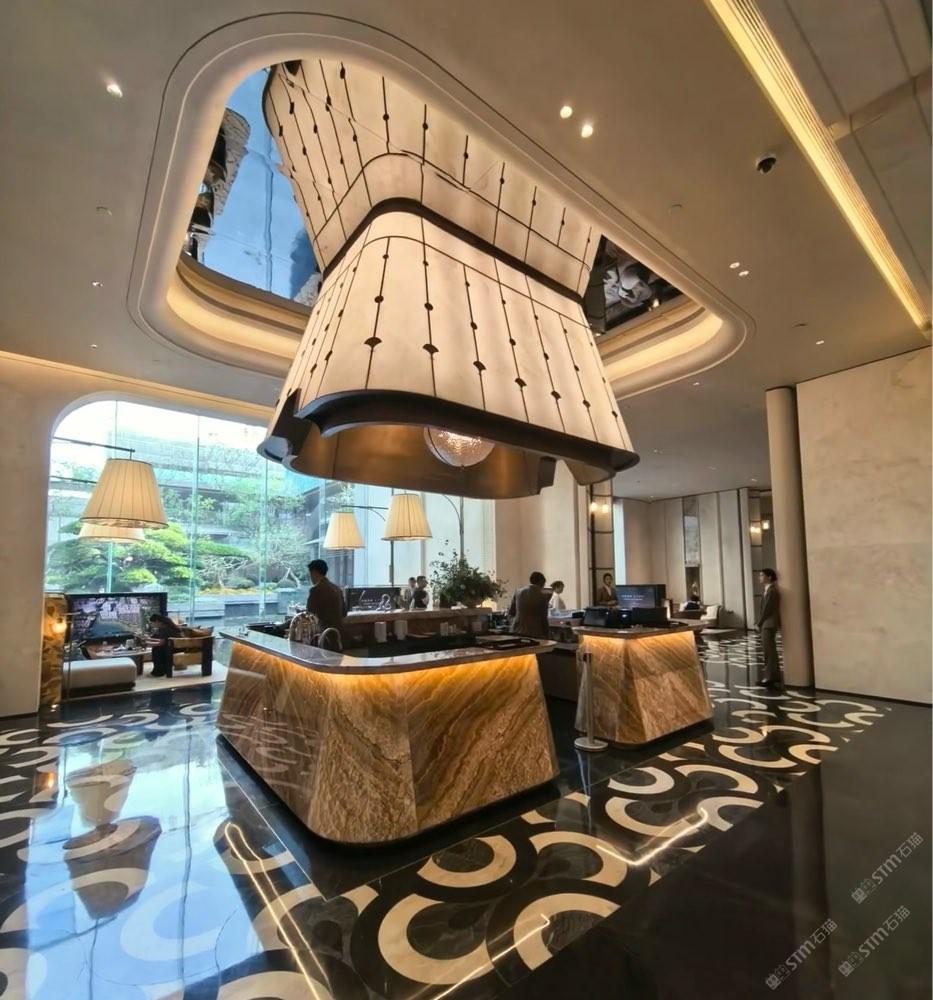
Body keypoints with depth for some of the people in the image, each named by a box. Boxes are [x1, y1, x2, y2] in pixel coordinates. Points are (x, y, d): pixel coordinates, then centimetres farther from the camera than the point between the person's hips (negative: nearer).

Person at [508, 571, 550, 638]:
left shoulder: (518, 592, 2)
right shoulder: (542, 597, -6)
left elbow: (511, 613, 8)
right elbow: (544, 618, 0)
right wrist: (545, 635, 11)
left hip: (517, 631, 4)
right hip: (534, 633, -4)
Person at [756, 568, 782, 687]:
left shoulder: (772, 590, -15)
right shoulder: (767, 590, 15)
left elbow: (767, 609, -18)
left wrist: (759, 623, -12)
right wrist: (758, 623, 9)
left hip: (769, 624, -10)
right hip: (766, 624, 10)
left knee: (769, 650, -5)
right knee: (769, 650, 14)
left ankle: (771, 677, -1)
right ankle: (772, 676, 21)